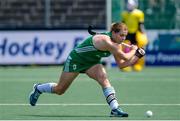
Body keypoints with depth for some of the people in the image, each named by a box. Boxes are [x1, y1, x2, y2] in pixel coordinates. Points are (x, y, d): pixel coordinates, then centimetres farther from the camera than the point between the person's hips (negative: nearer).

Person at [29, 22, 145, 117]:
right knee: (59, 90, 9)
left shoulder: (116, 44, -10)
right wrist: (133, 50, -16)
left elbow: (121, 64, -3)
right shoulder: (105, 41, -36)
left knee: (103, 78, -26)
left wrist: (137, 56, -12)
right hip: (76, 59, -6)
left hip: (92, 63, 6)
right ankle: (38, 89, 39)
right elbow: (125, 57, -35)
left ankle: (115, 108, -29)